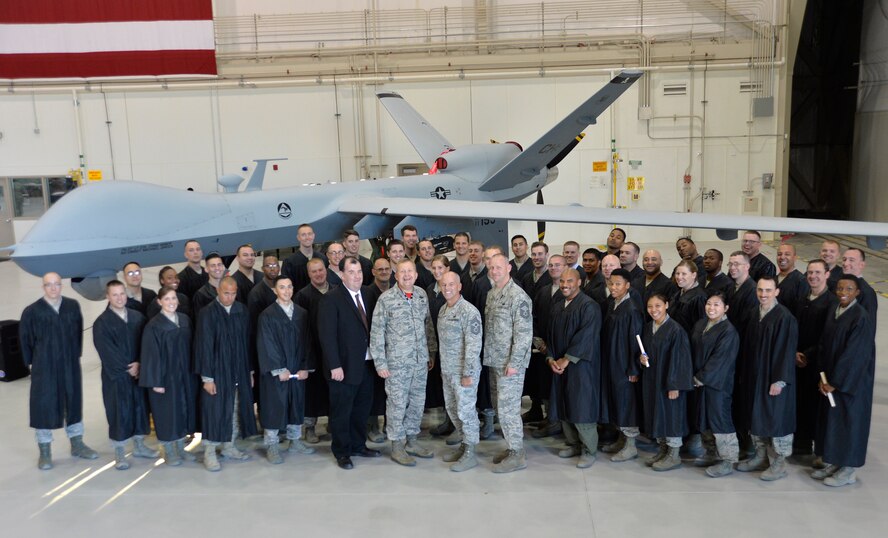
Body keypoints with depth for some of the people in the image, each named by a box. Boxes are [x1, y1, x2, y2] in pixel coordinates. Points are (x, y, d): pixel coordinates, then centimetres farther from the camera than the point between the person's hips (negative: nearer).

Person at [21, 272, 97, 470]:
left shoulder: (73, 306, -1)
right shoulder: (32, 311, -10)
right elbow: (25, 339, -1)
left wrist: (77, 355, 7)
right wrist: (31, 363, 0)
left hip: (70, 365, 3)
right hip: (44, 367, -3)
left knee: (73, 402, 13)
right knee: (44, 405, 3)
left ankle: (77, 444, 28)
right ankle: (44, 451, 15)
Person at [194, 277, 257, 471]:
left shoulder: (242, 311, 3)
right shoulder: (207, 313, -10)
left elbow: (247, 343, 7)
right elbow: (204, 346, -11)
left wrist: (250, 371, 7)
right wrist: (207, 377, -13)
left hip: (239, 372, 5)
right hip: (217, 372, -5)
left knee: (236, 410, 11)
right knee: (215, 410, 1)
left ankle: (229, 446, 25)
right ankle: (209, 453, 12)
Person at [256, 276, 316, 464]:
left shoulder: (302, 314, 5)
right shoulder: (267, 315, -6)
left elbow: (306, 342, 4)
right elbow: (267, 345, -10)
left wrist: (305, 367, -4)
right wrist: (279, 370, -14)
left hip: (298, 371, 4)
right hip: (275, 372, -4)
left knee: (297, 404, 11)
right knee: (274, 406, 2)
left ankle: (295, 441, 25)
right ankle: (272, 446, 12)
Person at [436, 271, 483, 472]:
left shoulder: (469, 311, -16)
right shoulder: (443, 309, 10)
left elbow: (473, 345, -19)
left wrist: (468, 374, -20)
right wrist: (443, 369, 17)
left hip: (464, 372, -8)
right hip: (448, 371, 8)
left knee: (466, 411, -1)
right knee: (452, 409, 16)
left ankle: (470, 454, 11)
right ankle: (463, 445, 30)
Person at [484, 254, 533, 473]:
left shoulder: (518, 296, -14)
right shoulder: (491, 294, 11)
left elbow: (524, 333, -17)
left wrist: (514, 362, -19)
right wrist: (489, 355, 13)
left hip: (510, 363, -8)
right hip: (494, 361, 8)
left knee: (508, 409, -5)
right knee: (500, 406, 14)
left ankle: (517, 455, 7)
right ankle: (512, 447, 26)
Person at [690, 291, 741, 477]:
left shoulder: (728, 331, -15)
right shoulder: (700, 325, 8)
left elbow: (719, 359, -18)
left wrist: (701, 378, -14)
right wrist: (695, 376, 5)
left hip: (718, 383, -8)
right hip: (700, 380, 8)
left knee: (719, 419, -3)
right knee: (704, 418, 14)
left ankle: (728, 460, 8)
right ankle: (712, 454, 28)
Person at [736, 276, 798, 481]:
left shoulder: (785, 317, -16)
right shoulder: (755, 316, 7)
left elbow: (787, 351, -17)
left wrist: (779, 380, -19)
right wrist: (747, 375, 13)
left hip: (775, 379, -7)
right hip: (756, 377, 7)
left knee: (776, 419, 3)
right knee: (756, 417, 14)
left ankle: (778, 463, 15)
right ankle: (761, 457, 27)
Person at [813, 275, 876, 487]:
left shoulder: (861, 318, -18)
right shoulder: (833, 315, 6)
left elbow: (854, 355, -20)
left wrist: (834, 382, -16)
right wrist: (824, 378, -1)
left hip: (852, 382, -7)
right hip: (832, 381, 7)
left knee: (849, 421, 4)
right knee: (831, 420, 13)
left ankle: (849, 470, 18)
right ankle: (833, 463, 27)